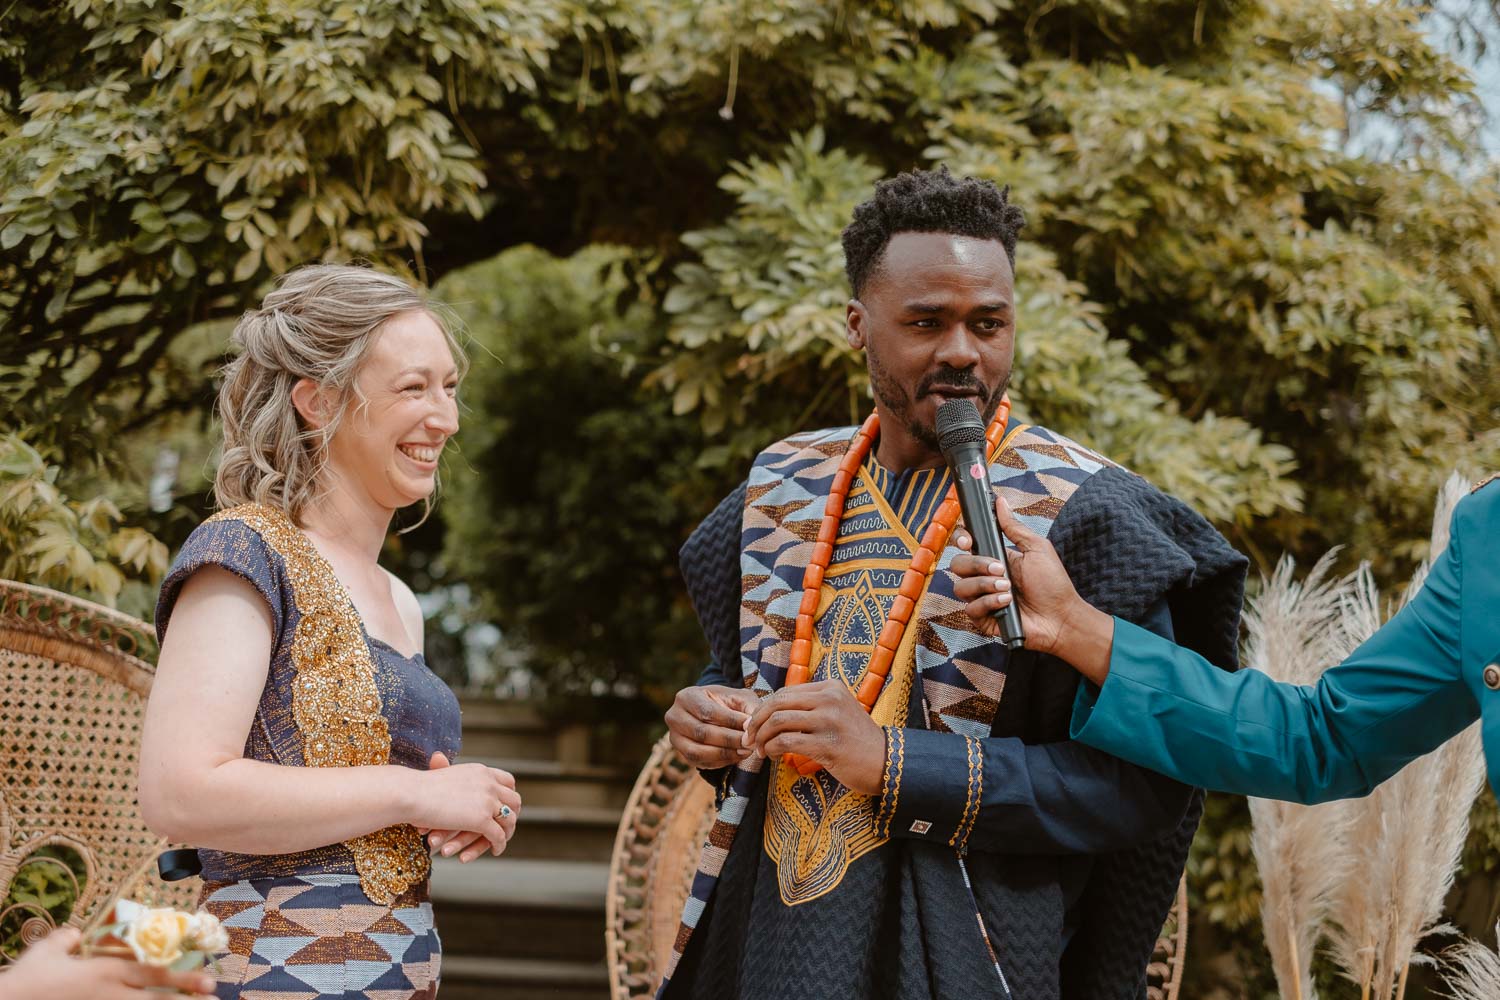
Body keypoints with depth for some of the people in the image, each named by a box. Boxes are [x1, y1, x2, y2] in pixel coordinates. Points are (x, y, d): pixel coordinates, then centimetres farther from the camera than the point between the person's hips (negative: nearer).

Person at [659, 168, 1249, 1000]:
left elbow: (1140, 783, -16)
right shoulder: (781, 487, 5)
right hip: (759, 929, 5)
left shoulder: (1081, 514, -11)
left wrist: (894, 763, -23)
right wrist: (713, 722, -4)